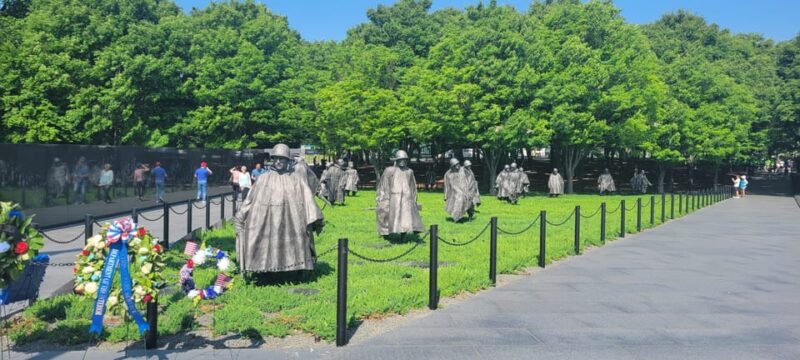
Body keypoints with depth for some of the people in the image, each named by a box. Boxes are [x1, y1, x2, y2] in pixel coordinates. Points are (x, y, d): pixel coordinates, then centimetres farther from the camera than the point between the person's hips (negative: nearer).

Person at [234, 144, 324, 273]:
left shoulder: (297, 178, 4)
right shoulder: (264, 178, 7)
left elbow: (307, 199, -2)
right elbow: (251, 198, 11)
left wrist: (314, 221, -11)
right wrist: (240, 217, 12)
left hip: (290, 222, -1)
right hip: (268, 222, 1)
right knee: (268, 248, 0)